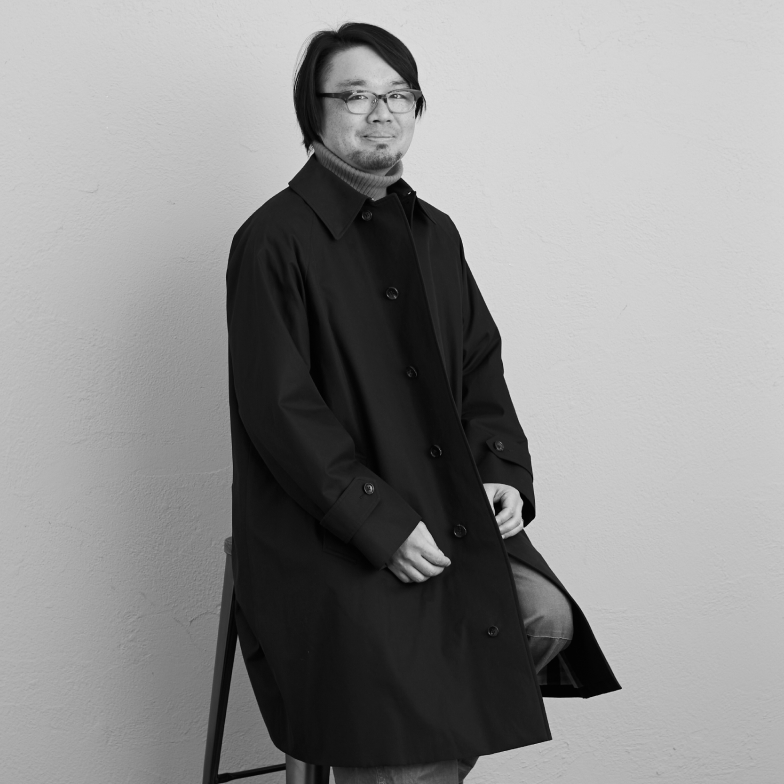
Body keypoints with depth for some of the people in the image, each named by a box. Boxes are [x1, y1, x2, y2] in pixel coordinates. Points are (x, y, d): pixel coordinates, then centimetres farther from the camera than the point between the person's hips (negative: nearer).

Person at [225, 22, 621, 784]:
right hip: (321, 525, -7)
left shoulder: (433, 232, 14)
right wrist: (380, 522, -20)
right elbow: (281, 412, -15)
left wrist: (504, 468, 1)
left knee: (546, 617, -13)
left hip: (444, 501, 7)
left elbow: (480, 363, 18)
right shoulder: (273, 241, -10)